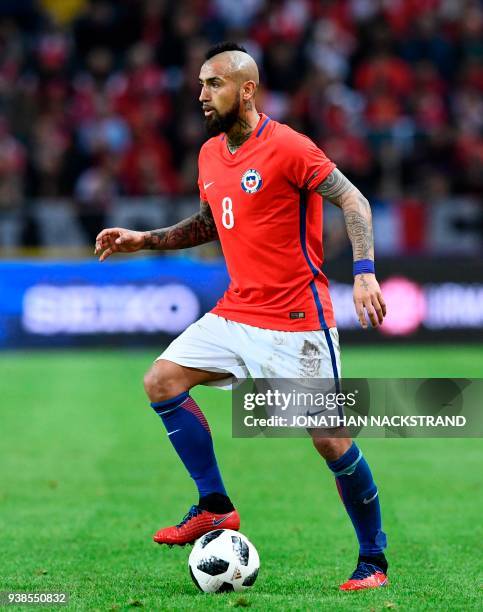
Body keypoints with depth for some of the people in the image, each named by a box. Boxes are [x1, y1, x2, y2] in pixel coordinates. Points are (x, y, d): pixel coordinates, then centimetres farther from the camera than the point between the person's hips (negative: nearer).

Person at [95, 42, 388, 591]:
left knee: (328, 438, -7)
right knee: (161, 382, -6)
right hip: (236, 313, 7)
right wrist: (145, 240, 15)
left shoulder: (286, 146, -13)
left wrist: (364, 272, -23)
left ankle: (373, 559, 9)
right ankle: (215, 507, 3)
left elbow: (353, 201, -12)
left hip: (296, 319, -7)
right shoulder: (210, 155, 10)